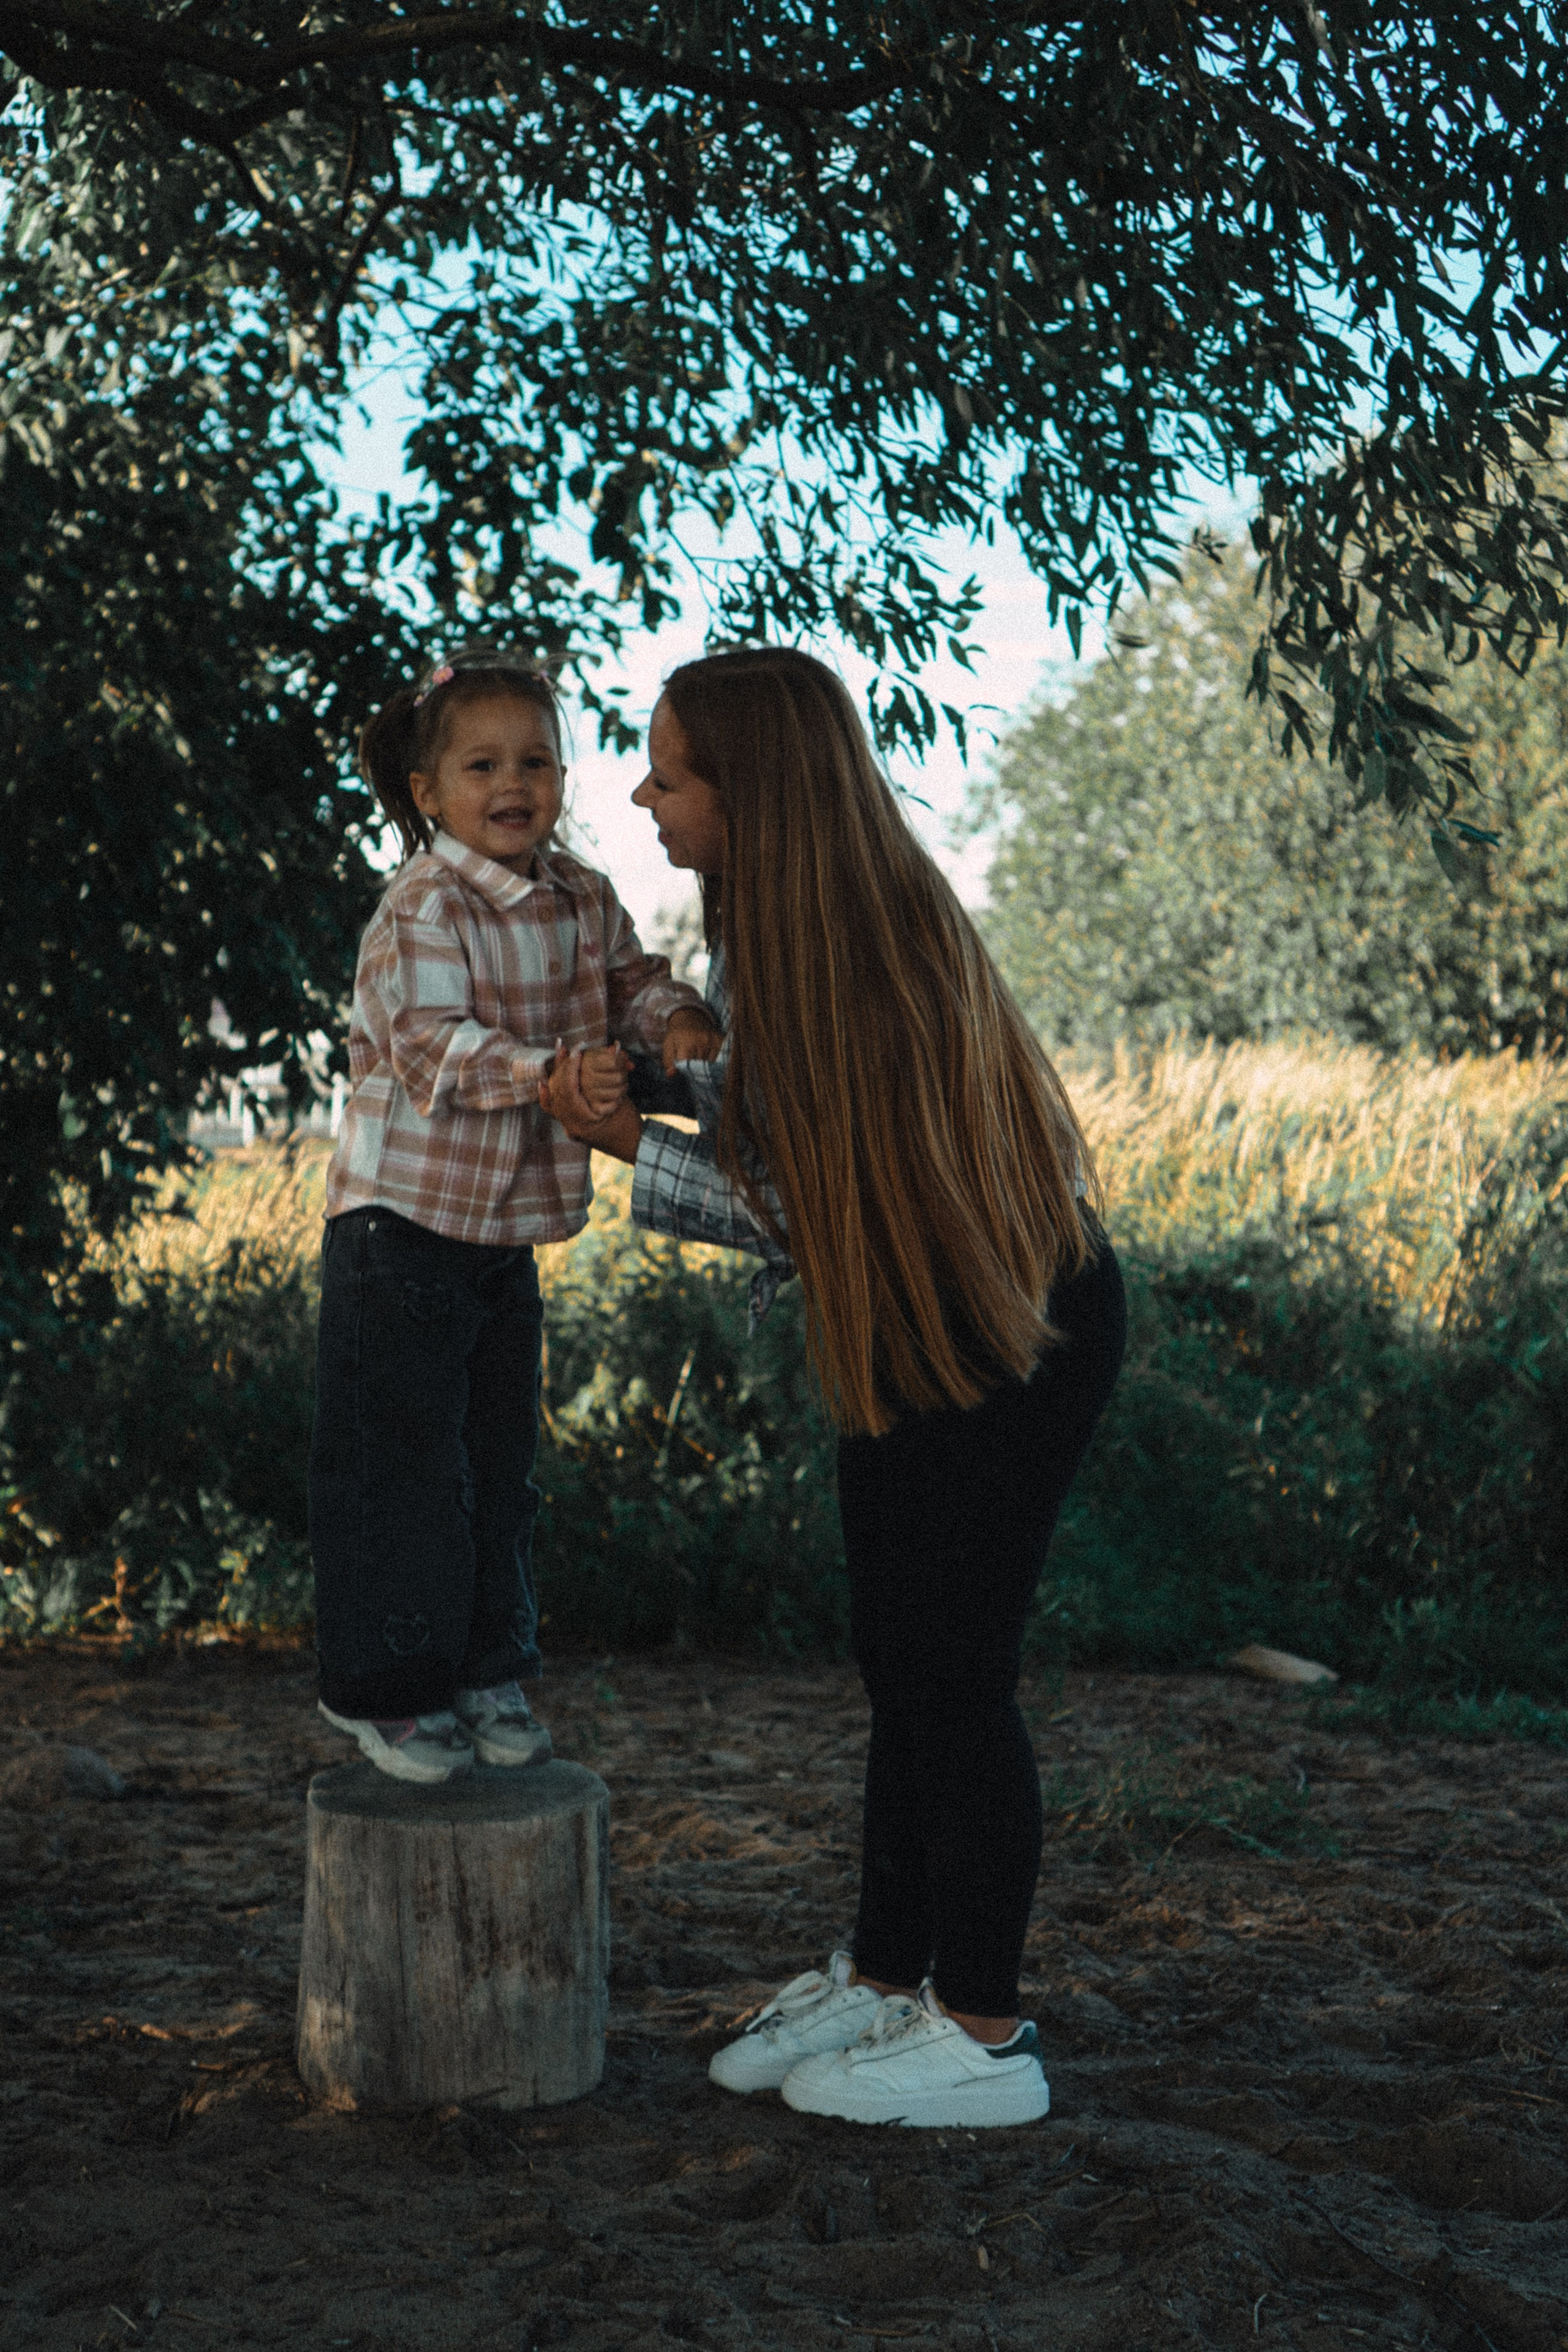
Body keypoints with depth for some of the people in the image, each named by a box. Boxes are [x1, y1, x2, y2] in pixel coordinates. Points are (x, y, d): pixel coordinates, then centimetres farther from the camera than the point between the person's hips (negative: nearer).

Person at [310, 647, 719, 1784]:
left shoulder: (583, 897, 4)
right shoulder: (423, 908, -18)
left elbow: (628, 979, 10)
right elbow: (434, 1048, -27)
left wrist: (676, 1019, -14)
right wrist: (552, 1072, -43)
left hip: (510, 1230, 7)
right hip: (402, 1221, -7)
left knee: (500, 1461, 15)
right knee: (401, 1461, -2)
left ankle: (489, 1673, 28)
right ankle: (388, 1688, 12)